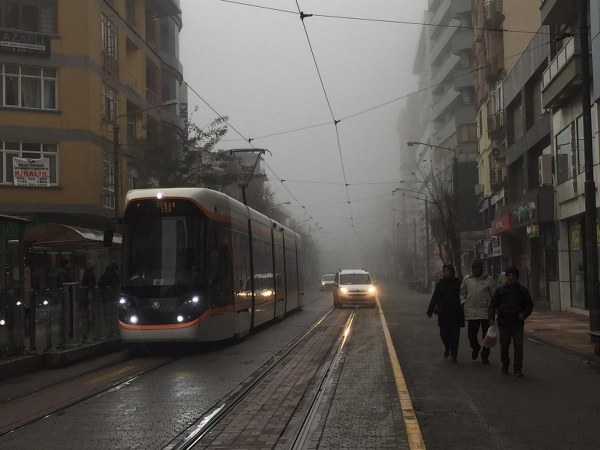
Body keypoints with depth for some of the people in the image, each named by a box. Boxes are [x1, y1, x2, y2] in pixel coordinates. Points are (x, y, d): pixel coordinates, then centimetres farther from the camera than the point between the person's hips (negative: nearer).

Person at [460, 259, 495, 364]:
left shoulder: (488, 279, 2)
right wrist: (463, 303, 2)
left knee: (486, 335, 3)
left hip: (485, 312, -1)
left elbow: (493, 294, 8)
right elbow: (462, 293, 15)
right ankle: (475, 348, 34)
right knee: (471, 334, 4)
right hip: (471, 312, 1)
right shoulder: (466, 279, 5)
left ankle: (485, 355, 16)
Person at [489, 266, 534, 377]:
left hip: (518, 322, -1)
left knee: (518, 345, -6)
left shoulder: (522, 290, 6)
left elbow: (529, 305, 12)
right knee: (504, 345, 7)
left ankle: (518, 368, 0)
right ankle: (505, 365, 25)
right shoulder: (500, 290, 7)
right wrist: (492, 318, -3)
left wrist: (524, 314, -6)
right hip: (504, 322, 1)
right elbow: (493, 304, 9)